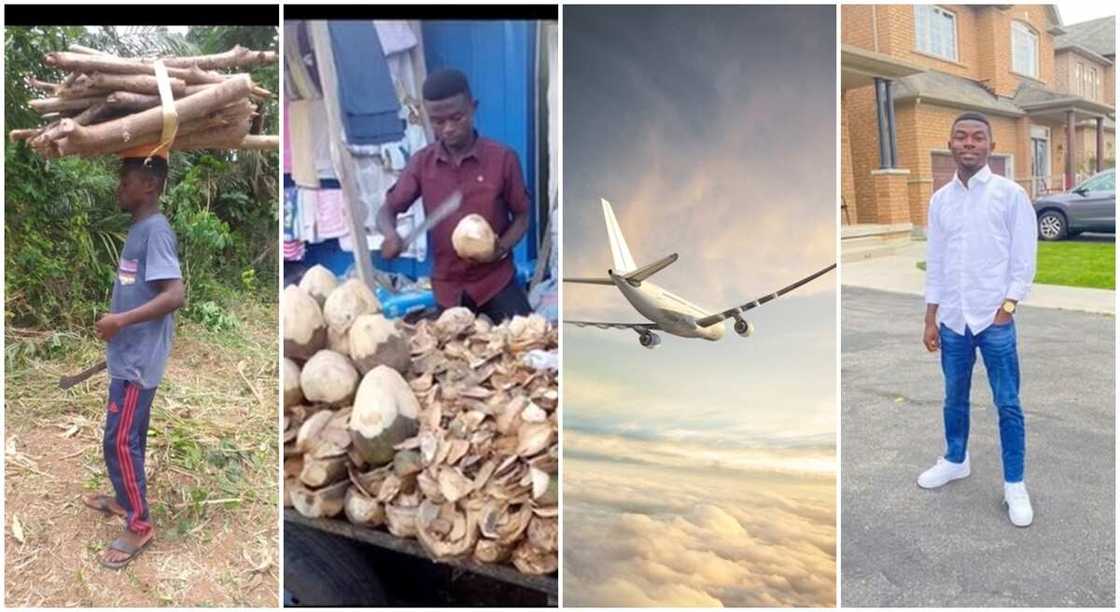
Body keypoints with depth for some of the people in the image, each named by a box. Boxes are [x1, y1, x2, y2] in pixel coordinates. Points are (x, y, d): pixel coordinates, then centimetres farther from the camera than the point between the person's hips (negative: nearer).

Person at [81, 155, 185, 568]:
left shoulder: (156, 230, -19)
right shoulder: (140, 228, 12)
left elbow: (174, 294, -27)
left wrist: (120, 320, -26)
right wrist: (117, 322, 23)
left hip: (139, 359, -10)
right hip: (129, 354, 10)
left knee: (119, 442, -3)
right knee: (129, 437, 21)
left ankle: (139, 526, 8)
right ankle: (125, 499, 37)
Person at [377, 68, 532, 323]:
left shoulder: (503, 158, -9)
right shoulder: (421, 163, -2)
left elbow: (522, 215, -1)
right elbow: (388, 209, 4)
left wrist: (501, 248, -20)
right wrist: (390, 235, -20)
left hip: (497, 278, -2)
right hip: (448, 285, 2)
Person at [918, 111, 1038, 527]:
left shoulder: (1010, 194, -5)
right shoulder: (940, 200, 6)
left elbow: (1024, 258, -4)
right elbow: (935, 262, 9)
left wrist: (1007, 307, -11)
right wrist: (930, 319, 8)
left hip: (994, 319, -4)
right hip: (952, 320, 4)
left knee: (1008, 405, 4)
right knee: (954, 398, 17)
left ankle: (1014, 485, 16)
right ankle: (955, 461, 37)